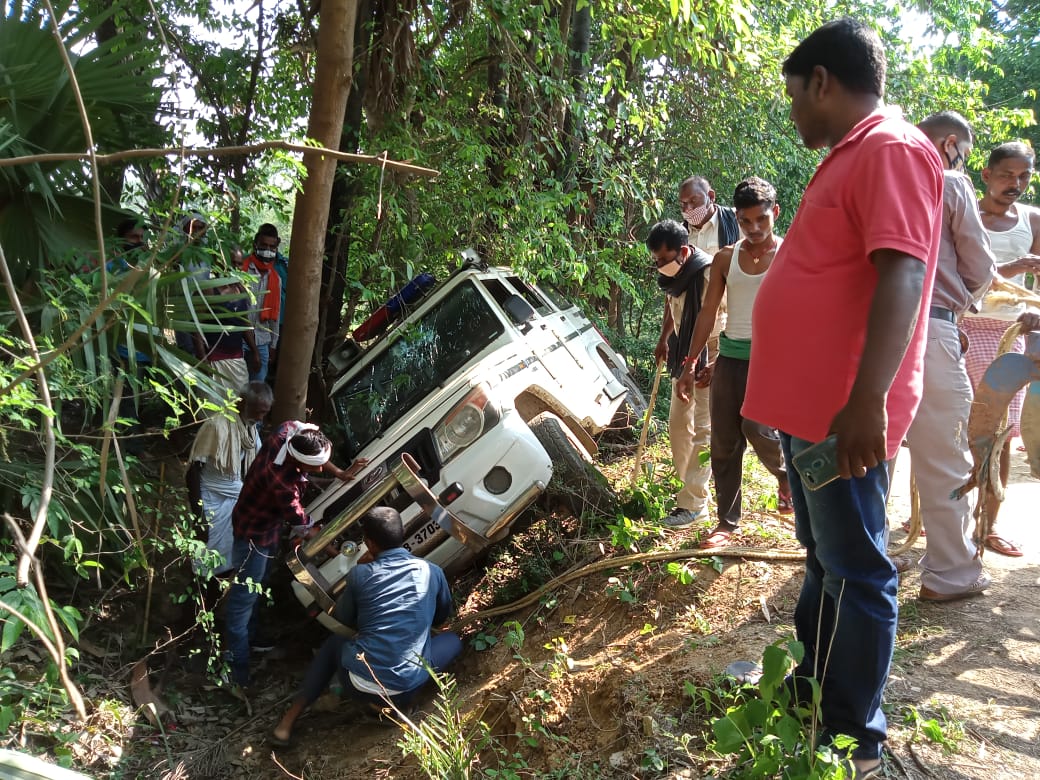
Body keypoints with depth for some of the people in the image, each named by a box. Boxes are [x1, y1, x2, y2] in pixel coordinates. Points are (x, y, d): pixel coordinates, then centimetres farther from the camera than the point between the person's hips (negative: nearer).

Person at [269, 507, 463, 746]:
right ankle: (393, 700, 10)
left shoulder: (360, 574, -1)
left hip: (358, 683, 1)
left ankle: (289, 720, 23)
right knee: (452, 639, 24)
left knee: (334, 641, 34)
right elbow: (443, 616, 22)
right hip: (404, 689, -1)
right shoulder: (432, 571, 3)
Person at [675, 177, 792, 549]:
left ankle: (785, 474, 17)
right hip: (729, 356, 4)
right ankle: (727, 522, 17)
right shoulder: (726, 259, 8)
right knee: (723, 443, 4)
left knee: (758, 428, -19)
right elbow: (707, 313, 9)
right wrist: (690, 364, 5)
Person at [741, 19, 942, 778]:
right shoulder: (848, 156, 17)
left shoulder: (892, 150, -14)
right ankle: (813, 682, 36)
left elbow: (901, 274, -24)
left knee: (854, 572, 1)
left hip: (846, 413, -10)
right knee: (823, 556, 20)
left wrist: (867, 400, -31)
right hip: (812, 404, 10)